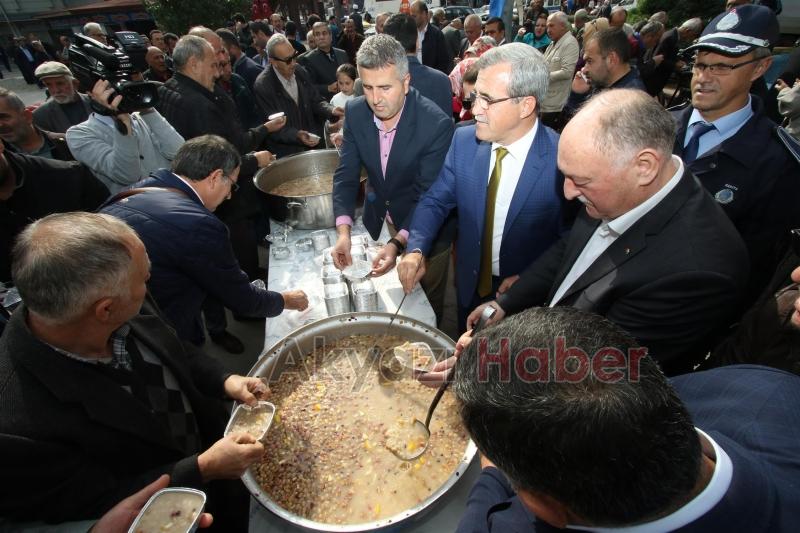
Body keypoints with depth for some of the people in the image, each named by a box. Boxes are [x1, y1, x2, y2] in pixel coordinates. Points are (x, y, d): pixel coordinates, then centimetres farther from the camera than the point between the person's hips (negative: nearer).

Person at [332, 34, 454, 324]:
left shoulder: (437, 123, -27)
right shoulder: (355, 111, -11)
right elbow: (346, 174, -9)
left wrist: (397, 243, -39)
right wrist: (343, 230, -24)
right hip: (377, 221, 4)